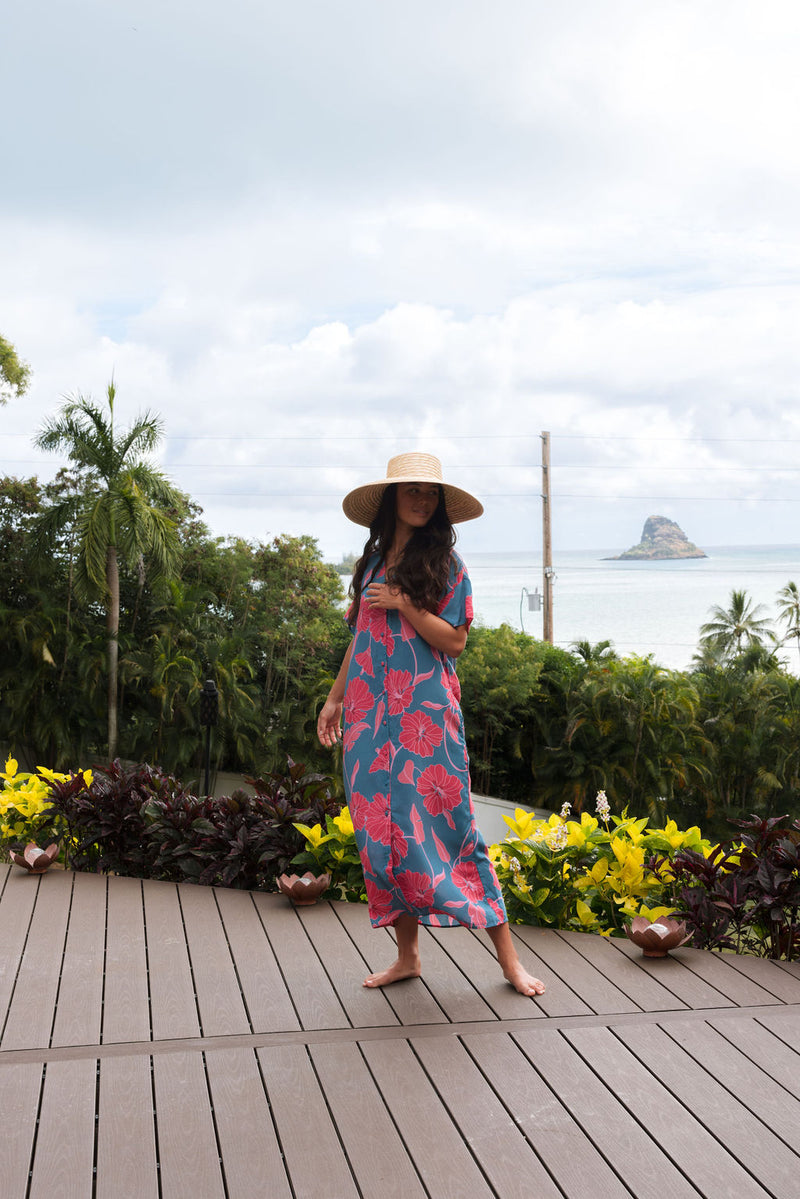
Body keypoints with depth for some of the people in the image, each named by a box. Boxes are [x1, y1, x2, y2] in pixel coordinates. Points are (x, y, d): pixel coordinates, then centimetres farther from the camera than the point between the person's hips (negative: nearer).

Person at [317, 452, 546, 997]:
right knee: (383, 830, 5)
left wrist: (403, 603, -15)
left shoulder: (444, 562, 0)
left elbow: (454, 641, -6)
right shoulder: (372, 562, 14)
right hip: (371, 714, 5)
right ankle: (407, 955, 16)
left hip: (425, 712, -5)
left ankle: (508, 956, 2)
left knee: (446, 827, -6)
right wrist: (335, 698, 16)